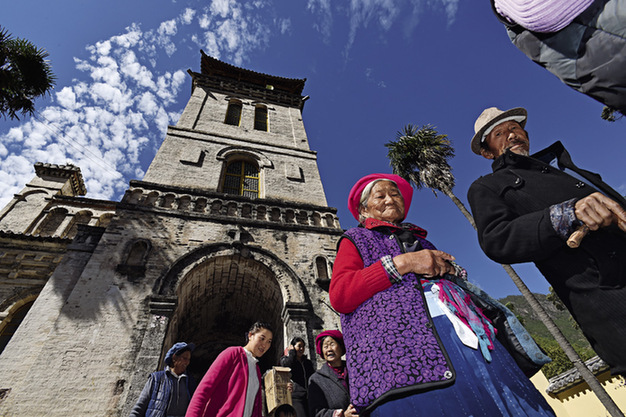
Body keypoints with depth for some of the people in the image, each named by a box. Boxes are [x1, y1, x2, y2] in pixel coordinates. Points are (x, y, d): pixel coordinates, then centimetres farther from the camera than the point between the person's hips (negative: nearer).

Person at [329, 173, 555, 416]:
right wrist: (401, 263, -10)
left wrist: (450, 269, 3)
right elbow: (339, 295, -5)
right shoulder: (355, 239, 13)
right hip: (403, 342, -5)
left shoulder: (421, 240, 30)